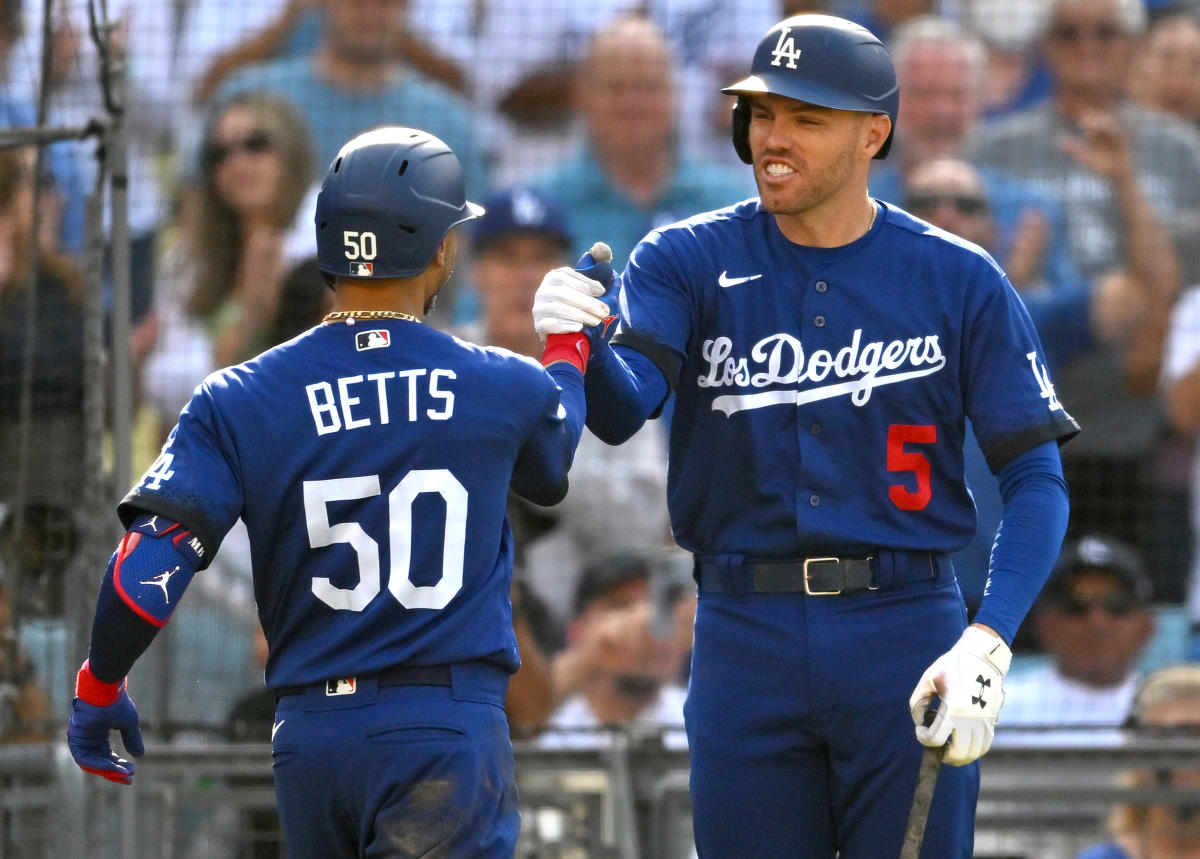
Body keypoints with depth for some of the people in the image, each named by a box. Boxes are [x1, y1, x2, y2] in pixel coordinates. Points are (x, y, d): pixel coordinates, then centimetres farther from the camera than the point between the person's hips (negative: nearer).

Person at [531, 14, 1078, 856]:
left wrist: (987, 643, -18)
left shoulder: (959, 280, 0)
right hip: (746, 637, 2)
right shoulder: (690, 260, 3)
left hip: (905, 630, -1)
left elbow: (1036, 479, -3)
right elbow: (621, 407, -14)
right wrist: (582, 341, -38)